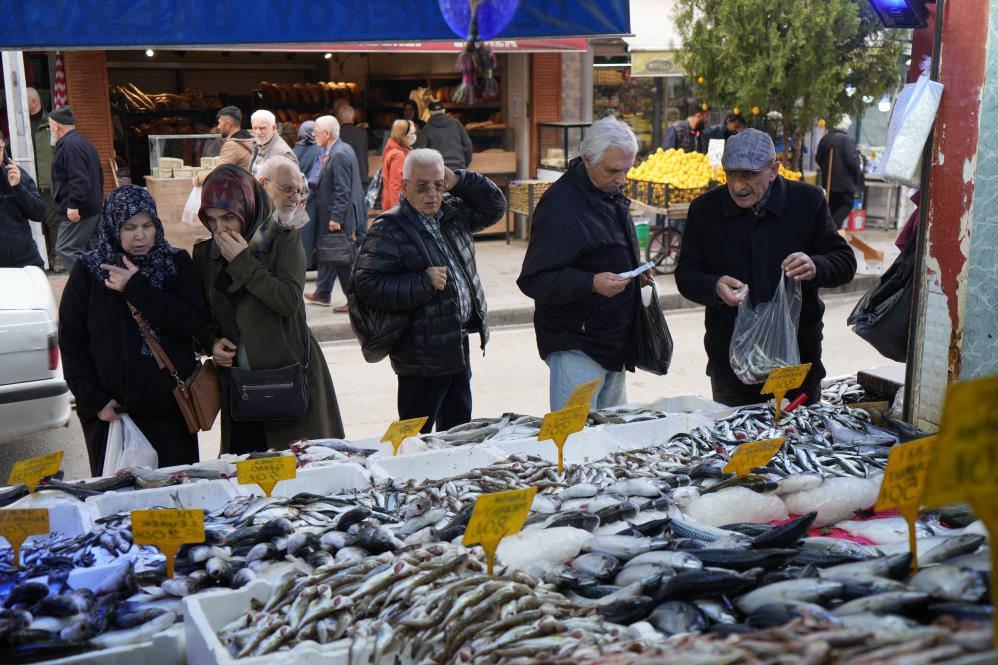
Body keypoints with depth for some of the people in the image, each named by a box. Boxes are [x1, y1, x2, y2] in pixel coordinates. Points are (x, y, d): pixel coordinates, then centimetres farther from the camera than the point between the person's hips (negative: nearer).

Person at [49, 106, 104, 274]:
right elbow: (99, 175, 21)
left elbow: (78, 179, -26)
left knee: (65, 249, -8)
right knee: (92, 250, 13)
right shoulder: (84, 143, 17)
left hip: (77, 212, -10)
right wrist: (97, 200, 24)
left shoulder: (69, 146, -16)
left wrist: (73, 205, -26)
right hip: (93, 208, 10)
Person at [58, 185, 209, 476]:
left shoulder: (176, 263, 2)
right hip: (111, 413, 0)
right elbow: (70, 341, 1)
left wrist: (137, 289, -15)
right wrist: (95, 400, -6)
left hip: (170, 408, 0)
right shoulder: (89, 270, 0)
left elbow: (196, 322, -10)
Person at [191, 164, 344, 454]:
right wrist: (212, 342, -2)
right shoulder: (205, 253, 10)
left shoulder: (283, 240, -3)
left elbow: (290, 301, -17)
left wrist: (242, 262, -16)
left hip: (288, 374, -3)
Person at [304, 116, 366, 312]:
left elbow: (343, 191, -23)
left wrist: (336, 218, -23)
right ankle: (322, 294, 31)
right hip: (330, 215, 10)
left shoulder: (339, 155, -20)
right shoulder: (337, 151, 11)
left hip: (338, 219, -10)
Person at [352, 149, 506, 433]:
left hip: (458, 346, 8)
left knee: (459, 429, 20)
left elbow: (494, 206, 17)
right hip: (423, 354, -8)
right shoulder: (389, 229, -15)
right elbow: (367, 285, -22)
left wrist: (459, 181, 1)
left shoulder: (452, 212, 8)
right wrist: (424, 282, -23)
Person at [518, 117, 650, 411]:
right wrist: (591, 283, -33)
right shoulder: (560, 205, -19)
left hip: (615, 340, 9)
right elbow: (533, 280, -22)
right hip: (577, 346, -9)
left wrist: (635, 271, 8)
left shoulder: (611, 194, 10)